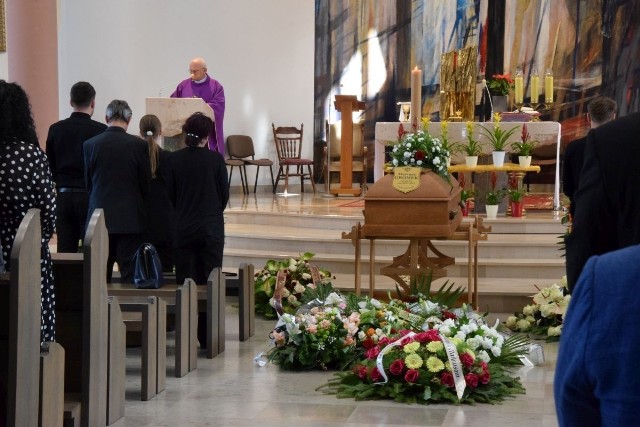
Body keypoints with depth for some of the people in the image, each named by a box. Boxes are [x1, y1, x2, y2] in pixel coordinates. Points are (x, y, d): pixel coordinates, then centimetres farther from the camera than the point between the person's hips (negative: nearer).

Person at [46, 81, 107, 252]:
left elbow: (50, 166, 9)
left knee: (65, 251, 5)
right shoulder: (101, 130, -8)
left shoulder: (56, 129, 3)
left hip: (63, 195, 3)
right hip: (91, 196, -3)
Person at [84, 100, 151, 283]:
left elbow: (88, 183, 5)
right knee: (130, 274, 1)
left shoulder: (90, 144, -3)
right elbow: (146, 184, -1)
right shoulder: (138, 145, -9)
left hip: (99, 215, 2)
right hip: (130, 218, -2)